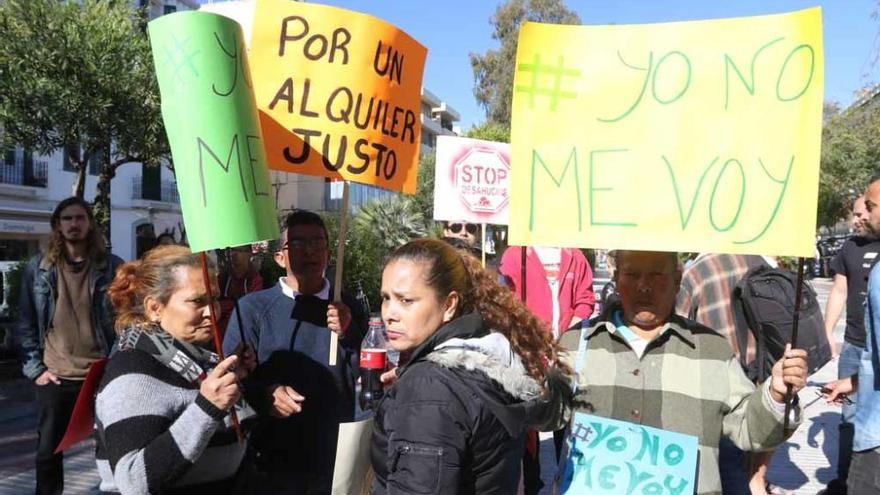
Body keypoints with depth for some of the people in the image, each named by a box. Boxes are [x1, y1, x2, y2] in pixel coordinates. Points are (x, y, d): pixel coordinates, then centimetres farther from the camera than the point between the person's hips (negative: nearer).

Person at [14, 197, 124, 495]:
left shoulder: (111, 266, 0)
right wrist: (34, 368, -1)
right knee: (48, 451, 14)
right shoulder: (37, 268, 3)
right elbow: (25, 323, 6)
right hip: (54, 377, 2)